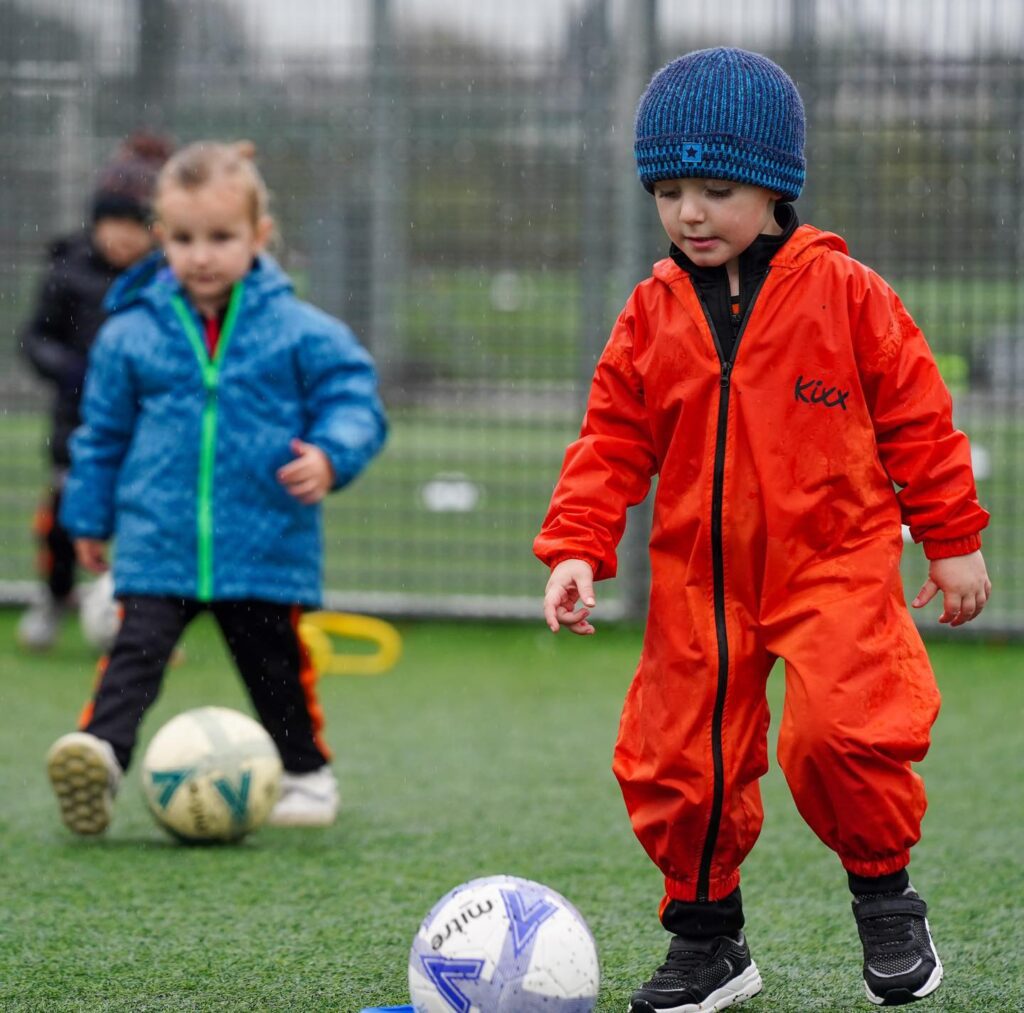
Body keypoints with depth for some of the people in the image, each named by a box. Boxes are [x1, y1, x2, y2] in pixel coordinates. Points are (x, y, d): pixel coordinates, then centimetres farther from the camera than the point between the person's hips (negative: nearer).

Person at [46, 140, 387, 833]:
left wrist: (330, 456, -22)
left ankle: (306, 772, 30)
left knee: (275, 662, 12)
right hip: (158, 546, 0)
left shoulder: (300, 333, -3)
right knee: (137, 649, -17)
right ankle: (100, 751, -32)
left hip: (265, 546, 0)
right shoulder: (130, 334, 2)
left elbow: (352, 400, -2)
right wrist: (90, 517, 17)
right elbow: (104, 433, 13)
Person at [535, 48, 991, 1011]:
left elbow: (917, 419, 2)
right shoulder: (652, 316, 5)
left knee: (836, 732, -22)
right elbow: (612, 441, 8)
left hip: (835, 566, -3)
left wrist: (954, 542, 3)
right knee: (677, 760, 1)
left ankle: (885, 896, 4)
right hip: (698, 580, 4)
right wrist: (576, 546, -4)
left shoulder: (843, 294, -3)